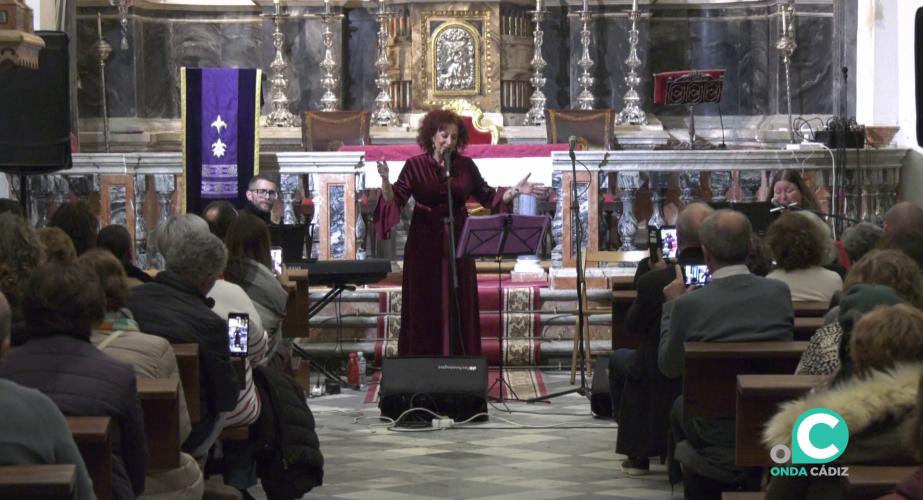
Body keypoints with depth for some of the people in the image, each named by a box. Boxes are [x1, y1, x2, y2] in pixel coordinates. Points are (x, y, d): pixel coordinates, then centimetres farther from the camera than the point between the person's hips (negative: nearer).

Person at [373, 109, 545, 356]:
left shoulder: (466, 166, 5)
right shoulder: (415, 166, -2)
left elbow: (488, 197, 10)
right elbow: (394, 201, -8)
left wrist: (516, 191, -3)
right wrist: (385, 181, -26)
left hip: (458, 243, 2)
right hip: (425, 247, -2)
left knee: (459, 308, 4)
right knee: (425, 309, 0)